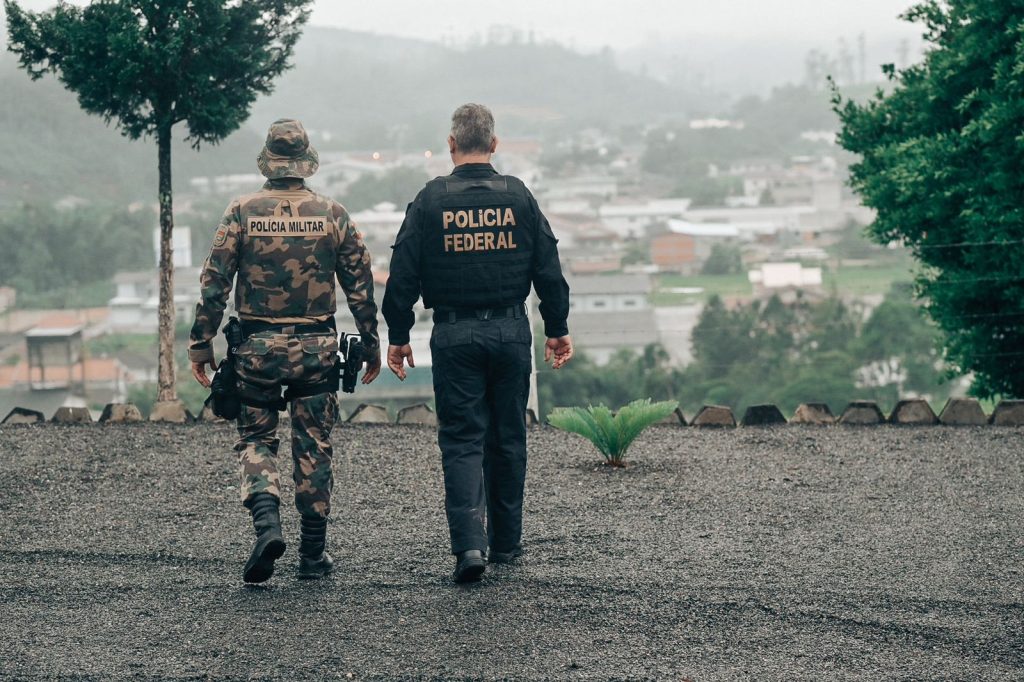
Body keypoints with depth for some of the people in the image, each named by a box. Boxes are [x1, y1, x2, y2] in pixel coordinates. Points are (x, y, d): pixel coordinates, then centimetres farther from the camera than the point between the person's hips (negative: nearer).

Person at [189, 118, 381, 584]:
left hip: (258, 348, -1)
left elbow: (214, 283, -5)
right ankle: (313, 554, 12)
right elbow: (360, 286, 2)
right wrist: (371, 344, 12)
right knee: (314, 449, 8)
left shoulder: (243, 212, -4)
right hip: (316, 349, 1)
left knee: (255, 439, 11)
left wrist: (201, 344, 2)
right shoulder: (333, 214, -1)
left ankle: (266, 522, -14)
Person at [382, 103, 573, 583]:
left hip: (454, 336, -2)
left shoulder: (432, 200, -5)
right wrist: (557, 328, 12)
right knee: (507, 439, 13)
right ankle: (506, 542, 22)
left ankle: (469, 543, -16)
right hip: (510, 332, 2)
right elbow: (548, 269, 3)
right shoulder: (517, 196, 0)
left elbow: (403, 275, -5)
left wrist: (398, 336, 4)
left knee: (461, 440, 0)